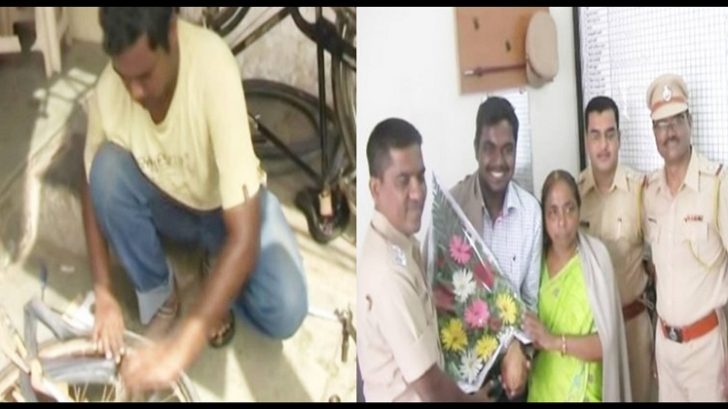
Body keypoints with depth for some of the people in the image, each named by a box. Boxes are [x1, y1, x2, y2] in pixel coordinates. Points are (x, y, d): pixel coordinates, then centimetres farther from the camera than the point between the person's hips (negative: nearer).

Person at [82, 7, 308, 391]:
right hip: (167, 205, 4)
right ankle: (157, 294, -5)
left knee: (285, 311, -28)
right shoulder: (108, 91, -26)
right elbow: (94, 188, -6)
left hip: (230, 205, -3)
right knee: (107, 167, -28)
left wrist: (182, 345, -45)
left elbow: (244, 234, -41)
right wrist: (104, 294, -16)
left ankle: (219, 275, 6)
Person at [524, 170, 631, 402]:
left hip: (582, 393, -3)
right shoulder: (537, 258, -1)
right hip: (541, 390, 3)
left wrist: (555, 341, -23)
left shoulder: (595, 257, -12)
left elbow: (606, 343, -14)